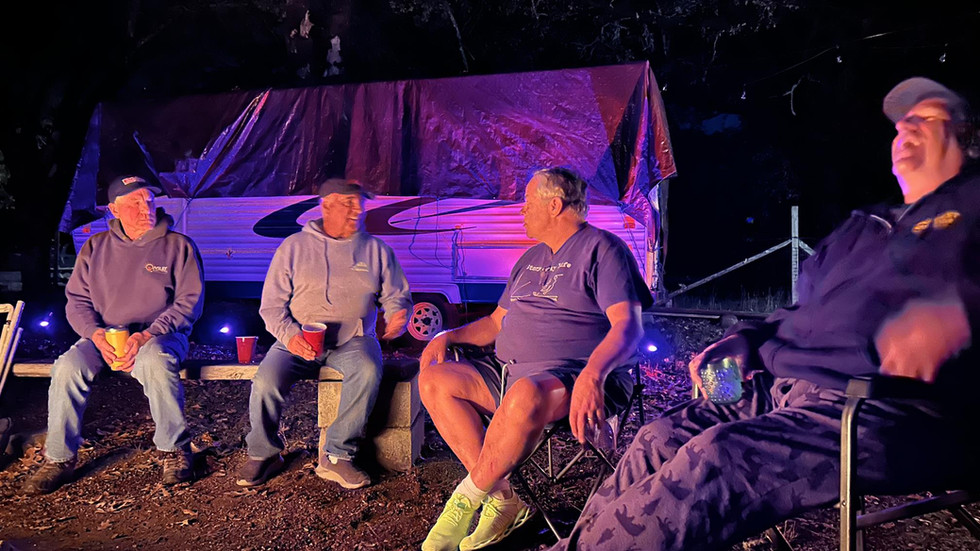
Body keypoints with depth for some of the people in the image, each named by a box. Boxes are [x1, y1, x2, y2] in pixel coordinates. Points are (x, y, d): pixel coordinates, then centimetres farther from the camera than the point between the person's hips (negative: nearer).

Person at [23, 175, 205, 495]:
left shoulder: (178, 246, -1)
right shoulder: (95, 247, 9)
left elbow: (190, 302, -6)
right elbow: (77, 302, 8)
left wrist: (146, 336, -18)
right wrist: (98, 336, -13)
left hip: (161, 335, -3)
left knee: (155, 362, -37)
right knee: (68, 367, -25)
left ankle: (174, 450, -19)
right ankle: (59, 458, -6)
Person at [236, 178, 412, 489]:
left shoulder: (376, 250, 12)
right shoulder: (294, 246, 8)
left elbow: (396, 295, 14)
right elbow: (272, 304, 6)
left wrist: (397, 315, -10)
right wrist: (290, 335, -13)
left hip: (353, 340, 0)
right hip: (299, 340, 0)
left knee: (369, 371, -33)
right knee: (266, 380, -27)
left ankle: (337, 457, -20)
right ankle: (263, 455, 0)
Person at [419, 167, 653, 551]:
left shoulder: (602, 248, -3)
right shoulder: (531, 258, 22)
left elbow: (628, 325, -16)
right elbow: (496, 321, 28)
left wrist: (592, 375, -34)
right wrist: (449, 336, 9)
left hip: (576, 379, -8)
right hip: (508, 371, 9)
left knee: (526, 395, -40)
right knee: (435, 380, -9)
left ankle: (469, 498, -17)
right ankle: (502, 499, -15)